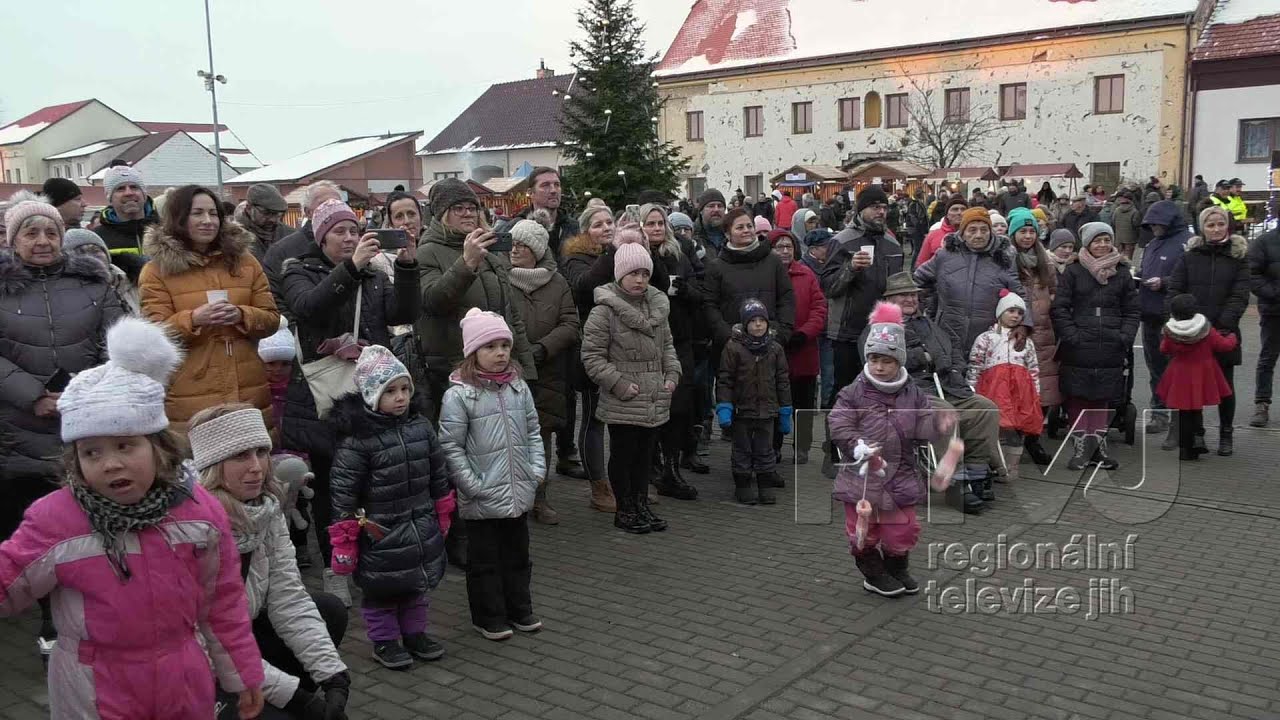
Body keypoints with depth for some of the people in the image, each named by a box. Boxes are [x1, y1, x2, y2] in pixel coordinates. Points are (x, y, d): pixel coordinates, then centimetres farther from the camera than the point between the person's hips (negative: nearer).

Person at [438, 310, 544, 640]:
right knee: (485, 558, 9)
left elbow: (533, 432, 11)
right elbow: (451, 446, -14)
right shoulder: (459, 395, -14)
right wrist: (472, 485, -16)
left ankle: (520, 609, 34)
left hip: (519, 492, 5)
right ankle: (489, 617, 24)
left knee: (517, 552, 18)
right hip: (482, 498, -5)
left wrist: (537, 468, 1)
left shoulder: (518, 387, 2)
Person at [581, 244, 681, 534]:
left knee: (645, 453, 15)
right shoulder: (604, 311, -12)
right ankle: (625, 510, 19)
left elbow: (666, 346, 20)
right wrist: (620, 384, -15)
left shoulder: (657, 306, 9)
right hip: (623, 403, -6)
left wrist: (672, 374, 6)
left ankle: (641, 504, 28)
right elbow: (592, 356, -12)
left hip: (655, 400, 6)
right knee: (623, 454, 6)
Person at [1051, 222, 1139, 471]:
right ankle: (1082, 445, 7)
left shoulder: (1122, 273, 11)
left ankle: (1098, 445, 15)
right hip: (1078, 349, -2)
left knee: (1104, 397, 7)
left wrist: (1125, 337, 0)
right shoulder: (1073, 272, 2)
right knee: (1078, 397, -1)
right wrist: (1071, 336, -10)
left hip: (1110, 348, 3)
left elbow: (1132, 310, 13)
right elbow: (1059, 308, -1)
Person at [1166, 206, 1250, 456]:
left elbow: (1239, 296, -4)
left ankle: (1226, 435, 20)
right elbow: (1174, 291, 1)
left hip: (1224, 332, -1)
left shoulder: (1238, 257, 4)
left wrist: (1223, 325, -16)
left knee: (1225, 385, 8)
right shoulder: (1190, 256, 7)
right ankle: (1196, 432, 17)